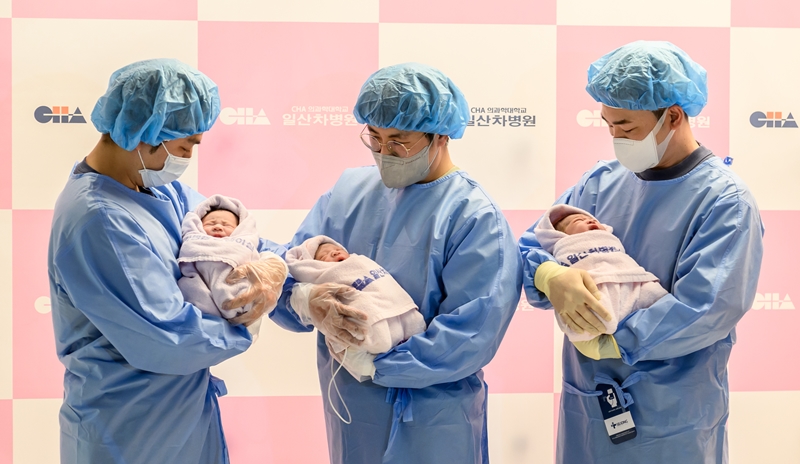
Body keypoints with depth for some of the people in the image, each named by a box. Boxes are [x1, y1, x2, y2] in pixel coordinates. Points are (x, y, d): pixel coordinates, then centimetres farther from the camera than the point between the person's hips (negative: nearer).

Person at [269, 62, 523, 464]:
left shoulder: (475, 217, -12)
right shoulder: (349, 190, 3)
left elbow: (470, 335, -19)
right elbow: (290, 271, 0)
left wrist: (372, 363, -19)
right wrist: (304, 299, -23)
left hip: (430, 421, -4)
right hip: (346, 408, 5)